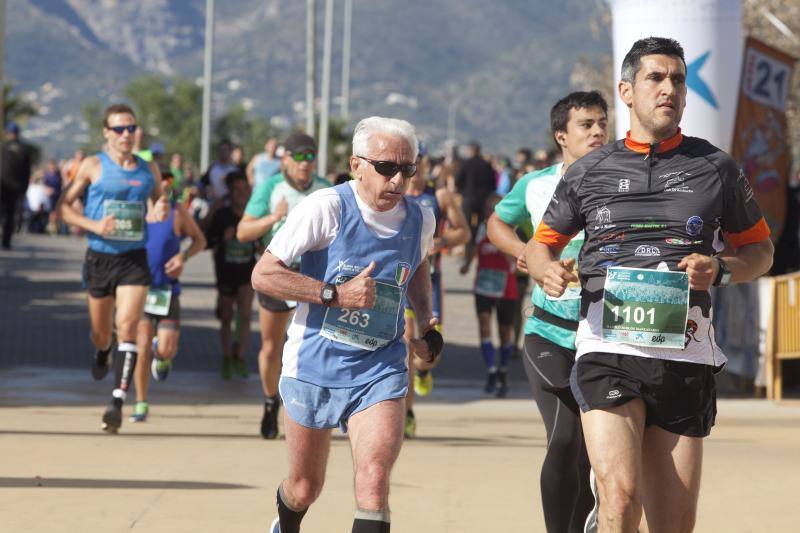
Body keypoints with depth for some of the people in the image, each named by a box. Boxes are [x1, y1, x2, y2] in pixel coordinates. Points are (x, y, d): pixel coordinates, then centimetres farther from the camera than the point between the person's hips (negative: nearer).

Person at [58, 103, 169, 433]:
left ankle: (118, 401, -20)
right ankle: (101, 354, 50)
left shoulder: (149, 170, 7)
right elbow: (64, 207, 0)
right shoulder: (94, 166, -1)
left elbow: (158, 204, 20)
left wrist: (161, 213, -5)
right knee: (101, 332, 11)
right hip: (100, 257, 0)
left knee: (127, 325, -17)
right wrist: (94, 225, -15)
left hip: (134, 260, 0)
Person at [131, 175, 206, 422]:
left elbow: (200, 240, 10)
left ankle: (161, 357, 30)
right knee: (142, 347, -9)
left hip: (167, 289, 0)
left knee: (166, 349, -10)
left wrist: (183, 256, -9)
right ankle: (141, 403, 5)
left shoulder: (177, 213, -3)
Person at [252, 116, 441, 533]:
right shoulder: (326, 208, -15)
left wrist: (427, 327, 14)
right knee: (304, 489, 15)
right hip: (314, 367, -2)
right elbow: (263, 275, -15)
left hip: (380, 370, 2)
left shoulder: (420, 220, 1)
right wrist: (335, 294, -22)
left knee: (373, 480, -20)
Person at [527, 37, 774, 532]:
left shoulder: (717, 168, 11)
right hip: (609, 349, -2)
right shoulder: (590, 171, 10)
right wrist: (548, 270, -3)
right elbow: (543, 241, 21)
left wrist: (720, 268, -4)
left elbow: (760, 249, 18)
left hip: (686, 356, 2)